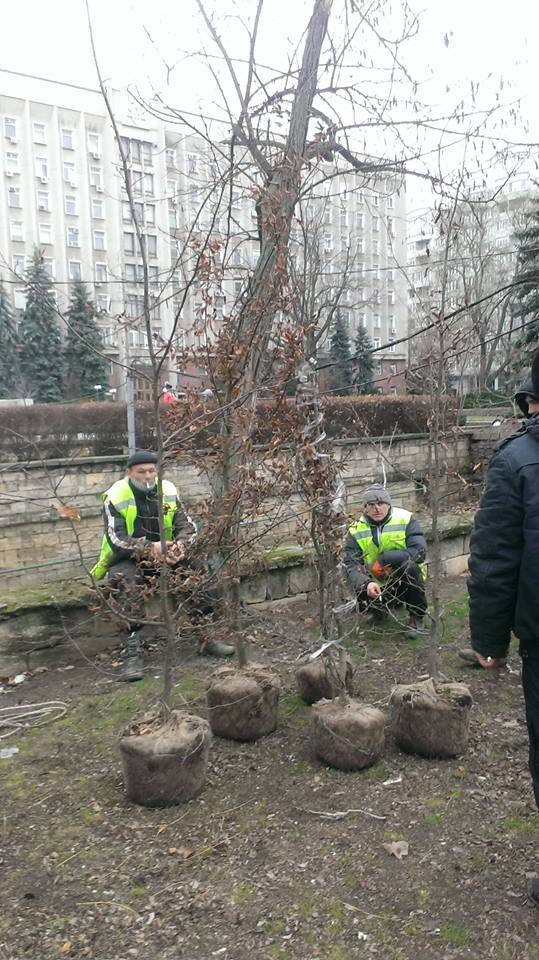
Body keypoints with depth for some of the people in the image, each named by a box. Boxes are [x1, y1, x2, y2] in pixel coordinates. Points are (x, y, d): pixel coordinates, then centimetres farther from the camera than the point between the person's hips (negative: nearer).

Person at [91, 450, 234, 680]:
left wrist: (180, 545, -27)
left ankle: (206, 637, -5)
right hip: (126, 561, -4)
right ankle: (132, 652, -33)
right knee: (129, 579, -36)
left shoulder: (168, 491, -2)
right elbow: (117, 541, -24)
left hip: (163, 556, 4)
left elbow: (187, 525, -4)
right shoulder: (115, 498, -15)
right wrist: (150, 548, -38)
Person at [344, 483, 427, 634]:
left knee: (408, 566, -33)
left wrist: (384, 560, -29)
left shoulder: (405, 519, -12)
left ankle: (417, 616, -8)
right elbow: (351, 565, -15)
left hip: (406, 581, -2)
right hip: (377, 584, 2)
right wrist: (366, 583, -36)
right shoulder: (356, 531, -7)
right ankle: (380, 611, 13)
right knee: (360, 591, -27)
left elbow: (420, 552, -23)